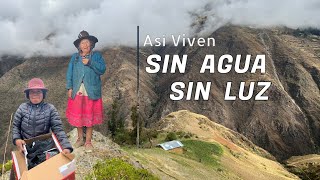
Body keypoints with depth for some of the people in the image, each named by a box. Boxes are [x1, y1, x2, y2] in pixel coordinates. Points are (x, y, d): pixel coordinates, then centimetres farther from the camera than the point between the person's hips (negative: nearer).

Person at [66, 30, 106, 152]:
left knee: (90, 116, 3)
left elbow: (102, 70, -9)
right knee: (77, 115, 8)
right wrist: (69, 88, -1)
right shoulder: (74, 57, 10)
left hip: (91, 91, -2)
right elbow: (69, 73, 8)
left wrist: (90, 63, -18)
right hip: (77, 92, 3)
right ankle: (80, 139, 26)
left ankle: (88, 141, 15)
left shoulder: (97, 56, 3)